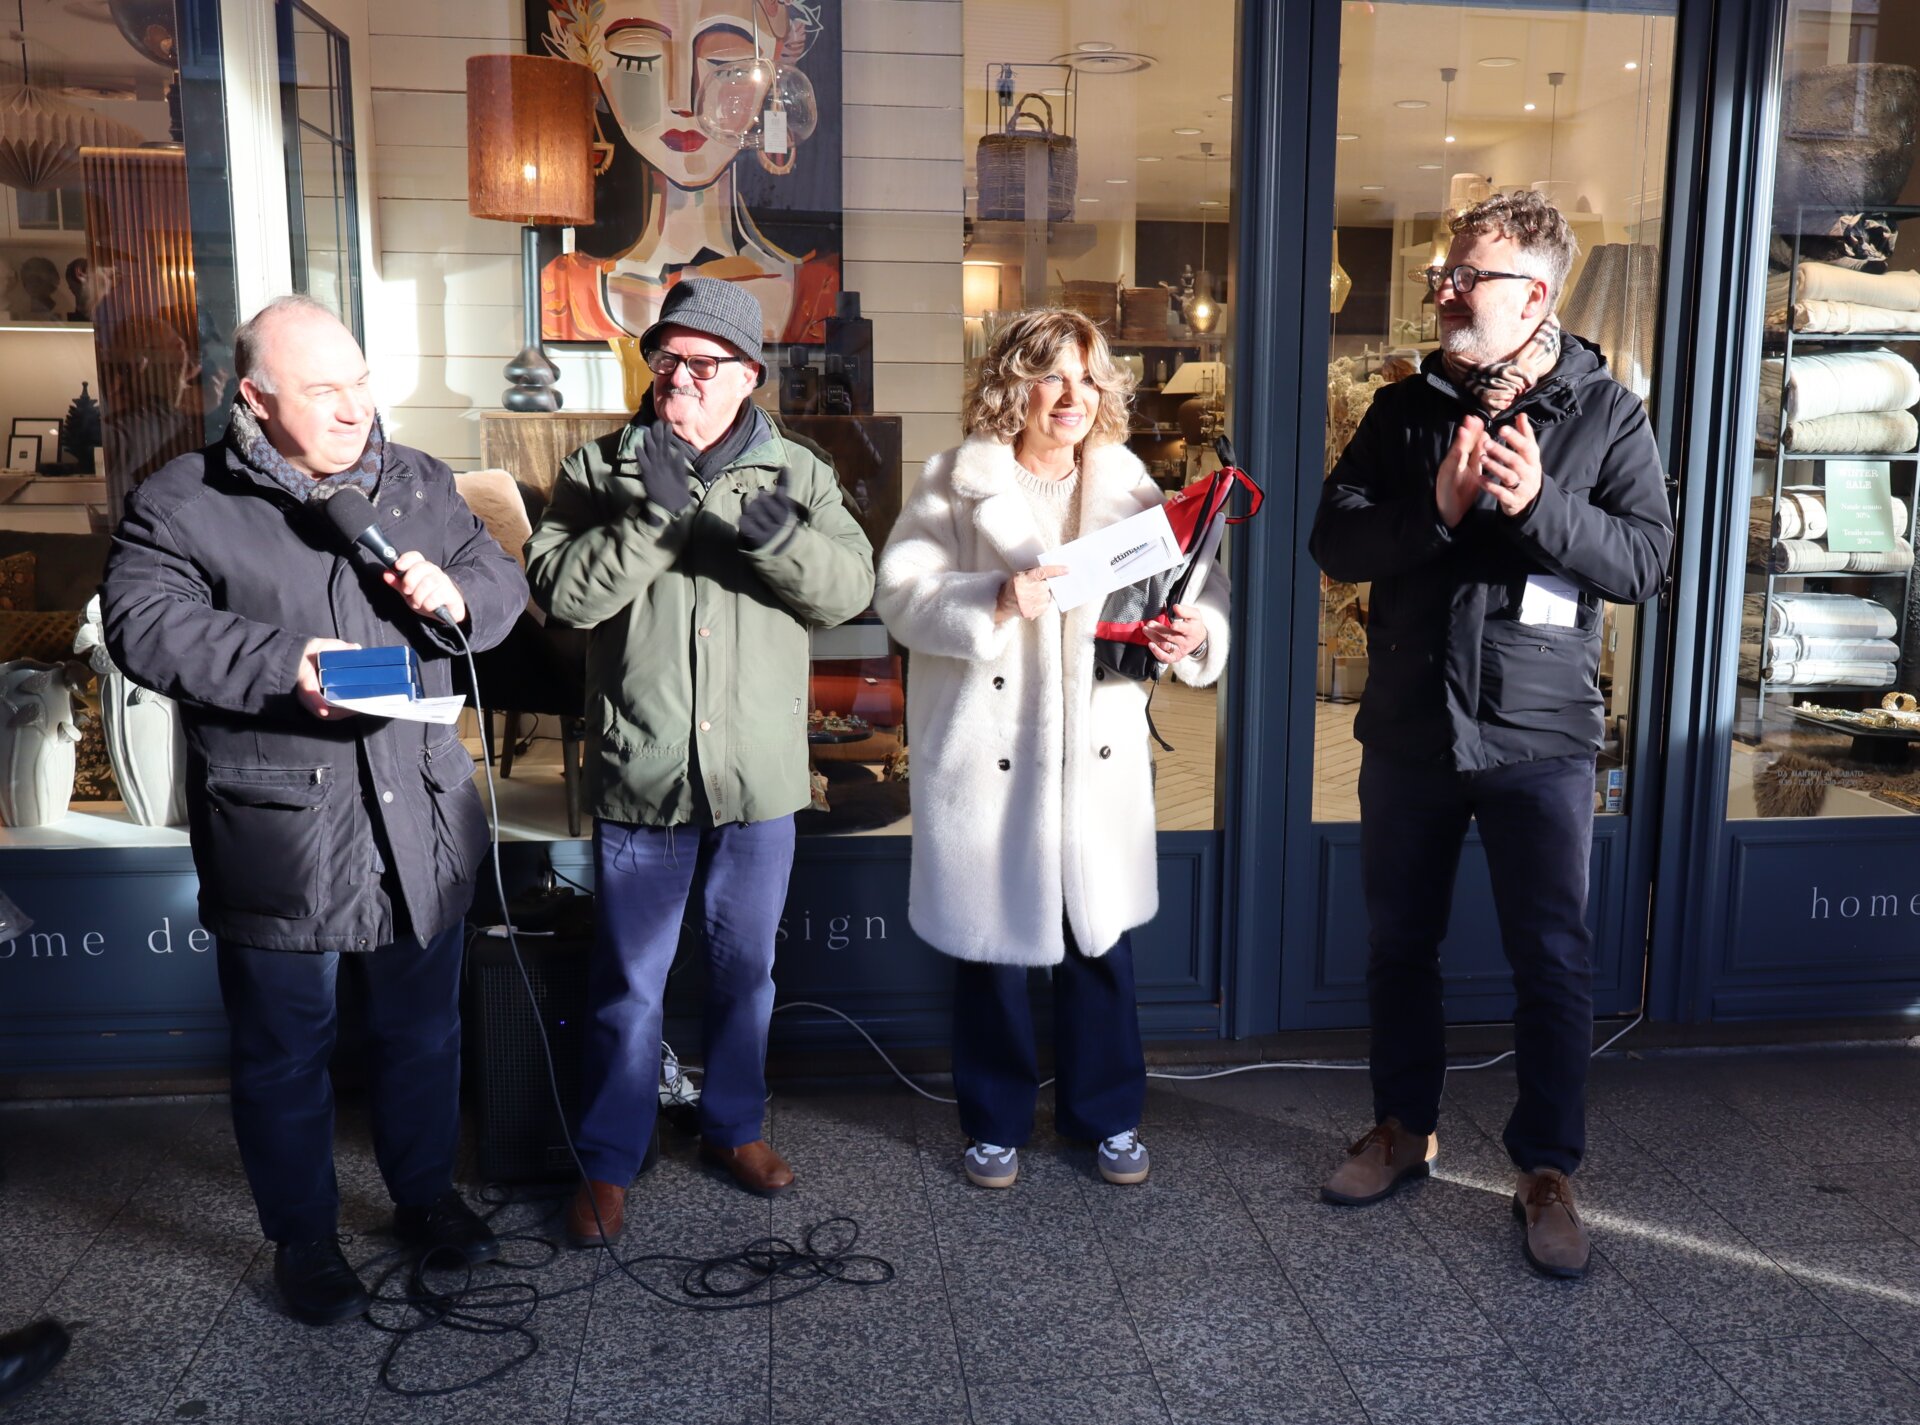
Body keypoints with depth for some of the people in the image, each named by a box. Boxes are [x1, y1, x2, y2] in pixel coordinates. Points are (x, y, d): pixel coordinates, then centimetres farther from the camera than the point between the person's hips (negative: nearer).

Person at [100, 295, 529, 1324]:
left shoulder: (418, 483, 7)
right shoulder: (183, 502, -5)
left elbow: (502, 583, 10)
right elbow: (145, 625, -14)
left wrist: (454, 594, -12)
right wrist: (283, 664, -25)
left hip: (419, 822, 4)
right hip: (279, 837, -4)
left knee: (423, 1031, 19)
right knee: (286, 1053, 11)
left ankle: (424, 1196, 40)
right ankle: (302, 1242, 30)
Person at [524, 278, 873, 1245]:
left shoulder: (798, 474, 2)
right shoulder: (599, 469, -1)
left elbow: (850, 588, -8)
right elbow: (561, 591, -12)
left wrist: (772, 531, -25)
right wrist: (651, 515, -23)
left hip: (758, 776, 2)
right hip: (639, 776, -2)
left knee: (746, 967, 18)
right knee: (627, 983, 9)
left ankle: (734, 1125, 38)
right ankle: (608, 1162, 25)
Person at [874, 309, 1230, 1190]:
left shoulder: (1127, 483, 9)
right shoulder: (954, 484, -2)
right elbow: (901, 595, -10)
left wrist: (1194, 631, -17)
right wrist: (995, 602, -25)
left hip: (1097, 754, 3)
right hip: (985, 755, -2)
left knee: (1102, 938, 10)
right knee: (988, 941, 10)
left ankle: (1107, 1115, 31)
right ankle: (995, 1122, 29)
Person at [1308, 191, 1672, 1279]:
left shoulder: (1607, 413, -2)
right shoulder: (1407, 410, 4)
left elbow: (1646, 561, -9)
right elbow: (1334, 542, -4)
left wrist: (1538, 506, -24)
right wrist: (1434, 508, -20)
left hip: (1539, 739, -3)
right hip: (1409, 730, 3)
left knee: (1555, 962, 4)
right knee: (1400, 944, 14)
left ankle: (1549, 1171, 20)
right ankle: (1404, 1129, 34)